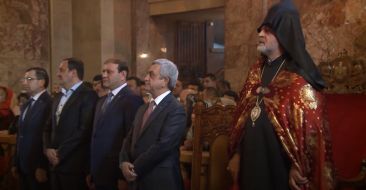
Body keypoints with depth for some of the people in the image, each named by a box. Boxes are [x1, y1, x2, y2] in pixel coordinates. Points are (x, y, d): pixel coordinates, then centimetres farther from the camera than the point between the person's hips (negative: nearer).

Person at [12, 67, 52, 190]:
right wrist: (16, 163, 15)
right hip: (23, 166, 8)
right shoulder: (25, 106, 16)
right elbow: (21, 136, 17)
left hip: (38, 167, -8)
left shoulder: (49, 104, -15)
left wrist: (42, 167, -19)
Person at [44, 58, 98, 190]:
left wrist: (61, 153, -13)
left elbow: (85, 129, -16)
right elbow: (49, 128, 18)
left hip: (74, 164, -7)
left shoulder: (88, 95, -7)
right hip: (55, 163, 7)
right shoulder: (58, 98, 19)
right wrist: (48, 148, -1)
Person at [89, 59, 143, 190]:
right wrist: (91, 172, 12)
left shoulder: (132, 100, -12)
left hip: (117, 173, -7)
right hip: (99, 172, 7)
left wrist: (125, 175, -17)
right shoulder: (102, 101, 15)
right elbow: (96, 136, 15)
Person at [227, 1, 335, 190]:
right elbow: (242, 114, 11)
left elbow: (311, 126, -15)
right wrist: (237, 153, 9)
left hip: (280, 165, -6)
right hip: (251, 161, 6)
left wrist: (299, 167, -15)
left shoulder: (299, 78, -12)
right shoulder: (256, 71, 8)